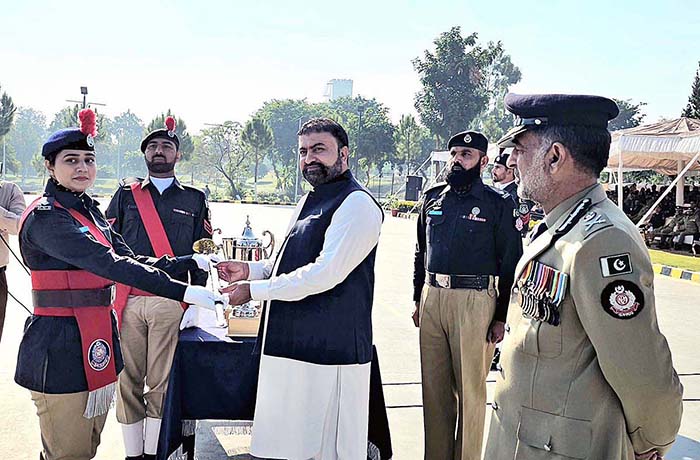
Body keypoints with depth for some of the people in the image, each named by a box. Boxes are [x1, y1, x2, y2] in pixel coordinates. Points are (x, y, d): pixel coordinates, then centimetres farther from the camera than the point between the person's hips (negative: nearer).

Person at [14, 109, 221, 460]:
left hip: (97, 341, 8)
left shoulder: (89, 210, 13)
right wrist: (182, 291, -31)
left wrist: (188, 263, 1)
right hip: (62, 346, -8)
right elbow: (109, 264, -27)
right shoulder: (45, 217, -15)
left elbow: (129, 258, 12)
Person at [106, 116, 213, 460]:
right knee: (128, 380, 4)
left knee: (160, 382, 2)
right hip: (127, 300, 1)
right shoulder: (126, 194, 12)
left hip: (170, 302, -1)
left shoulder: (194, 199, 11)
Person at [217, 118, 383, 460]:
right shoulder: (309, 203, 17)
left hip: (329, 353, -9)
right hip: (293, 344, 9)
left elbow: (325, 274, -21)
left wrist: (254, 290, -15)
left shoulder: (357, 205, -13)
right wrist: (249, 270, 10)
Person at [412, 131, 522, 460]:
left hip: (474, 301, -5)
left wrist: (502, 317, -7)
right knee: (434, 386, 12)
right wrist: (418, 299, 15)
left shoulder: (497, 204, -2)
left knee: (470, 388, 3)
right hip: (432, 297, 5)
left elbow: (511, 263, -4)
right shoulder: (433, 198, 12)